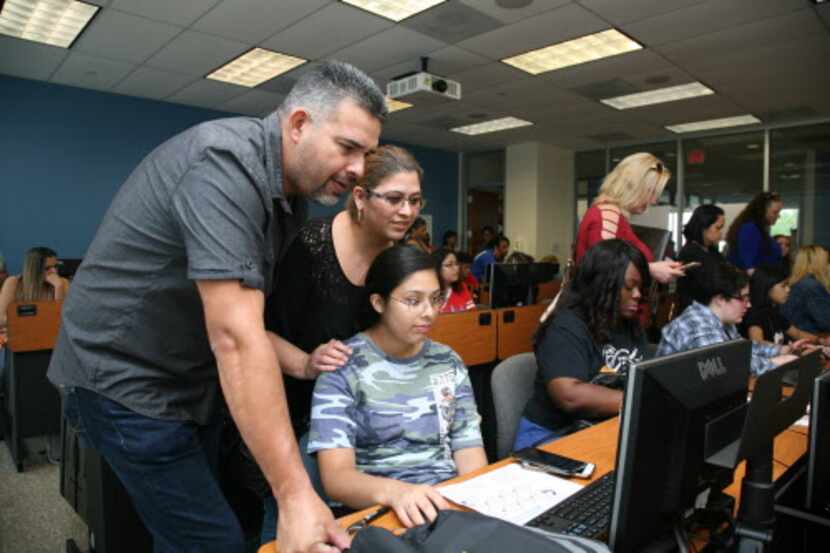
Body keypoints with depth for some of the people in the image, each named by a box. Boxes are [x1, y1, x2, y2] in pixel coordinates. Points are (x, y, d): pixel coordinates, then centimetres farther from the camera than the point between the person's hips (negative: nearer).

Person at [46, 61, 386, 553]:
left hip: (194, 379, 8)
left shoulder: (293, 192, 1)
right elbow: (235, 336, -37)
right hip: (127, 376, -8)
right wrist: (295, 495, -37)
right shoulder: (226, 162, -28)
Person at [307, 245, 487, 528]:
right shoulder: (343, 368, -7)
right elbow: (336, 475, -14)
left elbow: (468, 449, 7)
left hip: (453, 502, 4)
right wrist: (393, 491, -32)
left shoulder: (449, 362, 8)